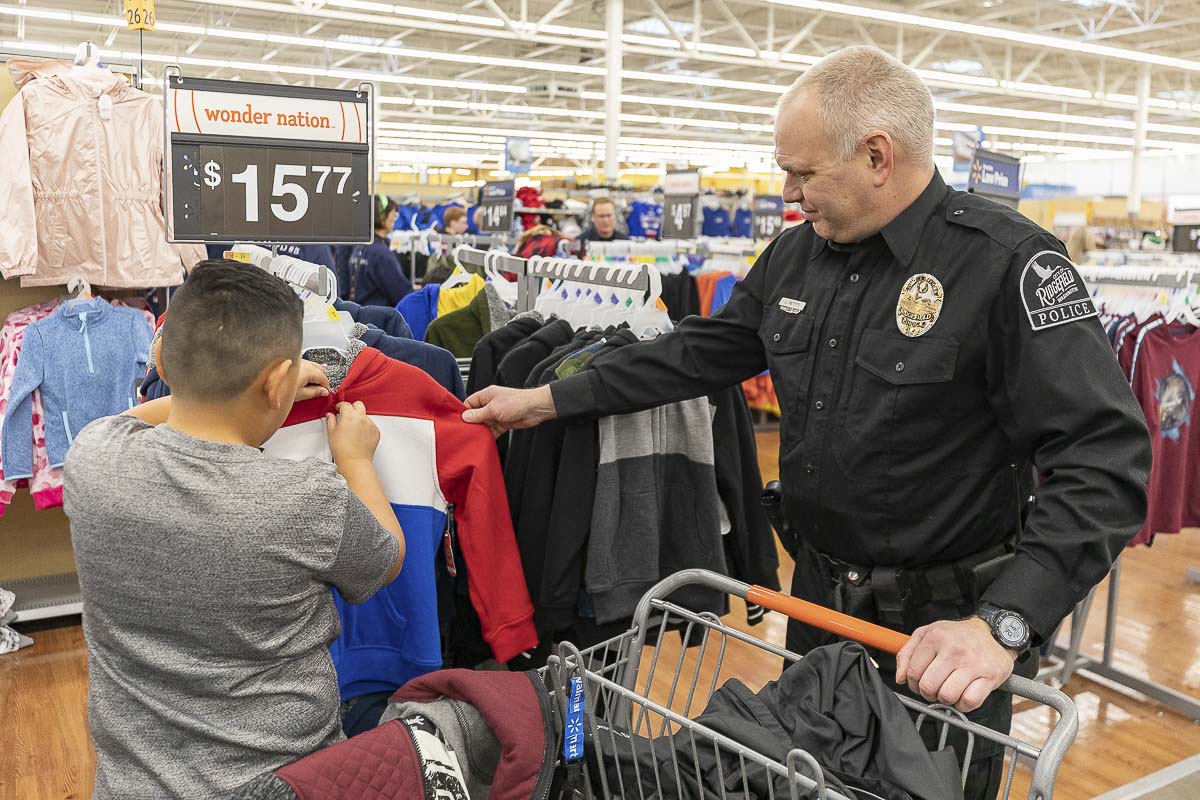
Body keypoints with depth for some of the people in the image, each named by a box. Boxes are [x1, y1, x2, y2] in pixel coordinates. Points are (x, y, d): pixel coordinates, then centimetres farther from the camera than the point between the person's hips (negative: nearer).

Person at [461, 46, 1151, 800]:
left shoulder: (1005, 264, -21)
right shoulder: (798, 255, 1)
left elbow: (1105, 457, -25)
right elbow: (697, 354, 9)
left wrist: (1003, 624, -35)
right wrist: (546, 401, 7)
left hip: (938, 627, -6)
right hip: (819, 597, 6)